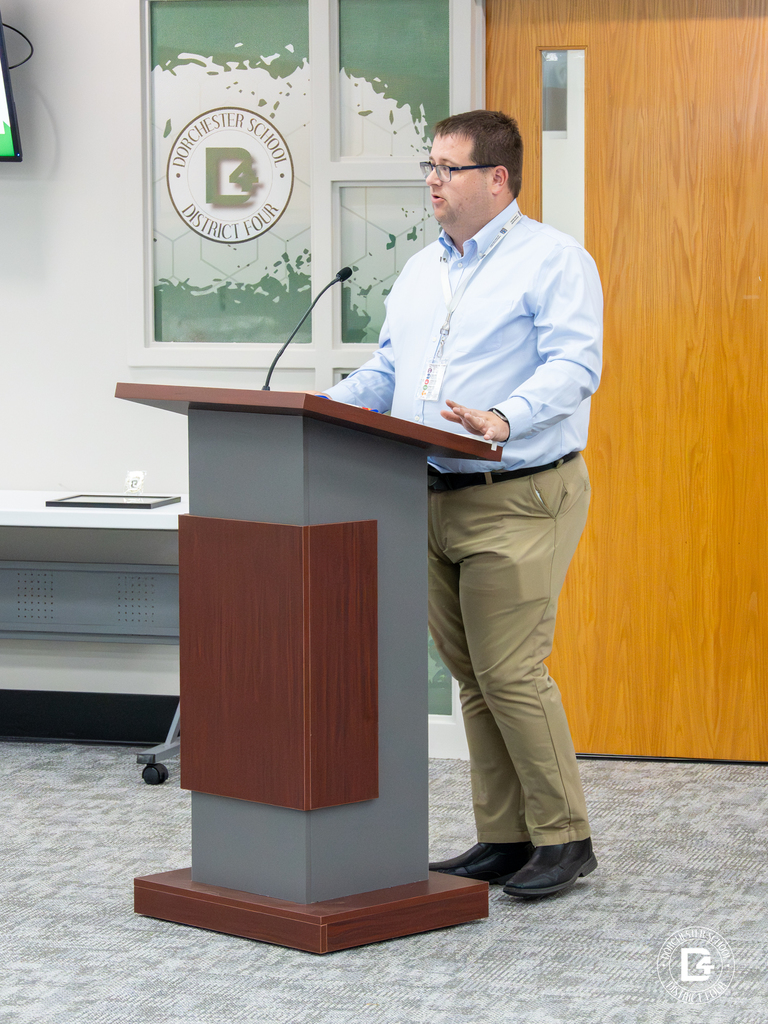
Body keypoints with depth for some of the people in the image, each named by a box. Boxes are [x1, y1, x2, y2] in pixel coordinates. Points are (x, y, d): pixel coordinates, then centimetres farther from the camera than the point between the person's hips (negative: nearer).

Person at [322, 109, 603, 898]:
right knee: (471, 677, 9)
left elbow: (573, 367, -17)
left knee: (510, 672, -10)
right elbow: (386, 371, 19)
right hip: (431, 499, 8)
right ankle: (503, 839, 17)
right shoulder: (420, 272, 18)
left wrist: (504, 419, -33)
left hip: (518, 498, -7)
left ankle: (563, 838, 2)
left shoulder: (553, 261, -6)